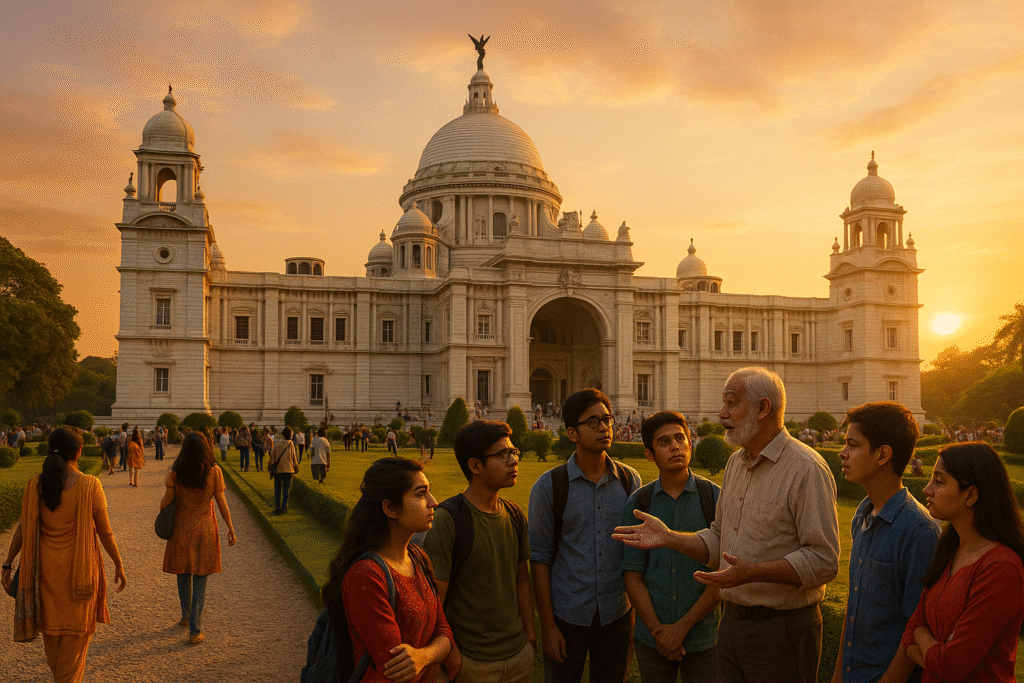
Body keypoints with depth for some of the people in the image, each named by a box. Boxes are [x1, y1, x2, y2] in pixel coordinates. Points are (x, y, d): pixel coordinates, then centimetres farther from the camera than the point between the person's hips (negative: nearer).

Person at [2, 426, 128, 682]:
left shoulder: (35, 485, -9)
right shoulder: (90, 486, -17)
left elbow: (23, 528, -4)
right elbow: (105, 532, -11)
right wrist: (119, 565, 1)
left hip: (45, 567, 4)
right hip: (79, 569, -4)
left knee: (51, 627, 24)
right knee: (75, 633, 12)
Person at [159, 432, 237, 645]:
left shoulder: (176, 472, -8)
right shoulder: (214, 471, -9)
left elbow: (166, 500, -7)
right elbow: (221, 502, -7)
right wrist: (231, 529, 1)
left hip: (181, 529, 2)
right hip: (205, 530, -2)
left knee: (183, 574, 22)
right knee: (200, 580, 4)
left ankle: (186, 616, 41)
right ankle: (195, 631, 5)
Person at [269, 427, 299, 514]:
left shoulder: (276, 444, -5)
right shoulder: (291, 444, -5)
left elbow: (272, 456, -2)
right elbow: (294, 458, 0)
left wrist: (270, 468, 6)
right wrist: (296, 468, 11)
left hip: (277, 469, 1)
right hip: (288, 469, -1)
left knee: (277, 490, 10)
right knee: (285, 490, 6)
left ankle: (277, 507, 9)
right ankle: (284, 508, 5)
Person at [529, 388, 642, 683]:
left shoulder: (630, 481, 0)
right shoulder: (548, 487, -7)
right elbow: (540, 557, -6)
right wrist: (547, 625, -7)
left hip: (617, 615, 2)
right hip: (567, 616, -2)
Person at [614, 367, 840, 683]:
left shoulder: (807, 469, -16)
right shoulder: (735, 463, 10)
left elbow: (823, 561, -20)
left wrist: (753, 572, -30)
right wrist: (668, 537, 2)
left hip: (782, 630, -7)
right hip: (731, 622, 7)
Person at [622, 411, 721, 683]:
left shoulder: (715, 498, -6)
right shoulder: (638, 503, -1)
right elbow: (632, 576, 0)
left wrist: (682, 626, -11)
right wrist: (658, 629, -10)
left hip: (703, 638, -1)